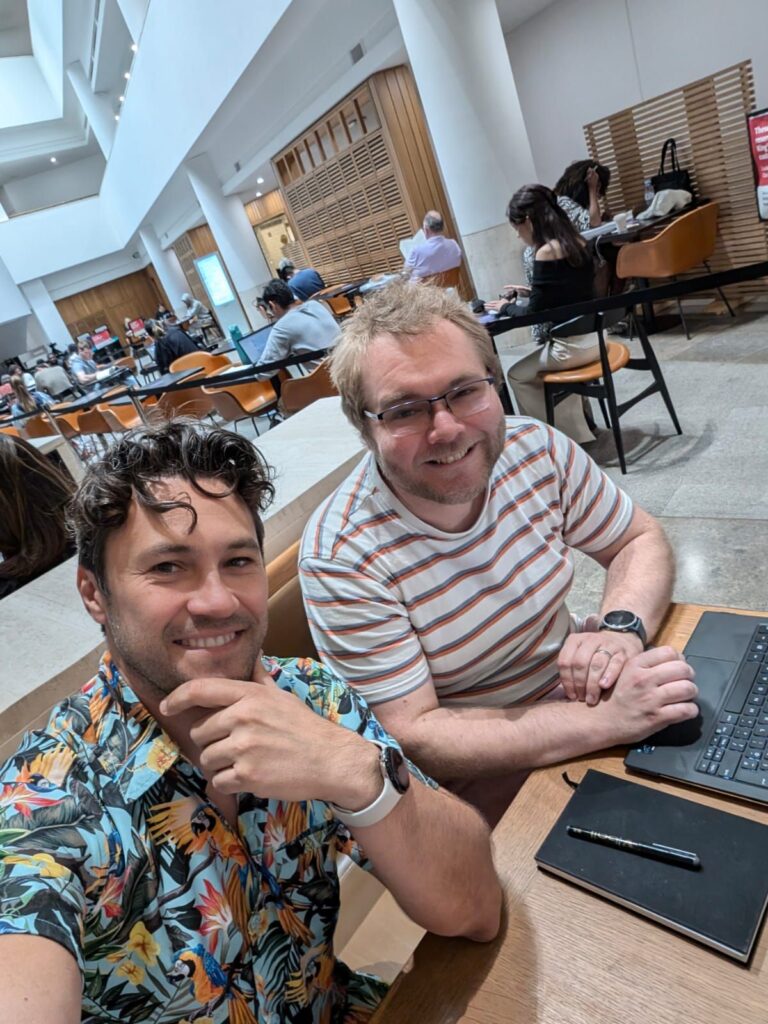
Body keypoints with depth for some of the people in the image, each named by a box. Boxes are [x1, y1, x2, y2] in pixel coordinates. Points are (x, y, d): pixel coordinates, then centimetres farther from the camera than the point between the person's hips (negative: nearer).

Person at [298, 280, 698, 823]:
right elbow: (412, 739, -23)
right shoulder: (340, 558, -26)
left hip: (571, 686, 5)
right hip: (481, 783, -5)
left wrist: (622, 628, -20)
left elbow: (642, 539, 2)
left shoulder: (537, 449, -11)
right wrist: (602, 720, -30)